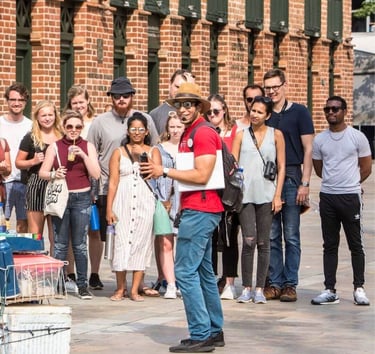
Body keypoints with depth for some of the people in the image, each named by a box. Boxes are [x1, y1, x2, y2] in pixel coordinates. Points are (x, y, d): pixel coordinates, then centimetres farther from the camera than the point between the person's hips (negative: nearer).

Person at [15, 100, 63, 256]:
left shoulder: (63, 137, 10)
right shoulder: (30, 138, 3)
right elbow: (18, 162, 6)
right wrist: (33, 161, -11)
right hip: (37, 186, -2)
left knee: (56, 236, 4)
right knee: (35, 234, -4)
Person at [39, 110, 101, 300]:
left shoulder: (88, 146, 5)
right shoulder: (55, 147, 3)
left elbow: (96, 174, -1)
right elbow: (42, 172, 4)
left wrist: (83, 156, -13)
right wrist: (53, 174, -18)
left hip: (82, 198, 0)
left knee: (80, 245, 1)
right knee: (60, 244, 0)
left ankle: (83, 285, 6)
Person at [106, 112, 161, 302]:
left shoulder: (153, 152, 11)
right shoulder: (119, 153, 10)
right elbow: (113, 182, 4)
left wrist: (142, 156, -11)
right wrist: (109, 209, -3)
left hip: (145, 203, 0)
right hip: (123, 202, 0)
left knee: (141, 243, -3)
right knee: (121, 242, -5)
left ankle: (135, 290, 1)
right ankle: (120, 288, 3)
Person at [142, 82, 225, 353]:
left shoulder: (203, 133, -13)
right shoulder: (188, 133, 18)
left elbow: (202, 175, -20)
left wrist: (165, 171, -14)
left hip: (200, 211, -11)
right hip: (197, 209, 11)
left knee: (185, 271, -12)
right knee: (204, 271, 15)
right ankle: (215, 331, 22)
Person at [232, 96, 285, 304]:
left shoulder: (276, 135, 7)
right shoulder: (241, 135, 8)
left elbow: (281, 166, 6)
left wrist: (278, 195, -1)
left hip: (266, 195, 0)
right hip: (245, 194, 0)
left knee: (263, 242, 2)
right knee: (249, 241, -7)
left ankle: (260, 289, 8)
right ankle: (246, 288, 0)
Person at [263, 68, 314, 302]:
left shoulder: (299, 112, 1)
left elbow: (308, 149, -1)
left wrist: (305, 183, -8)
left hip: (291, 178, -3)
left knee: (291, 236, 0)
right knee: (271, 236, 5)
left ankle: (290, 284, 3)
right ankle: (274, 283, 10)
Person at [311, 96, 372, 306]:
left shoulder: (357, 137, -2)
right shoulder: (320, 140, 6)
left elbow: (366, 168, 4)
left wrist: (349, 184, 10)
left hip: (351, 196, -3)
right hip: (327, 197, 3)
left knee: (356, 245, 1)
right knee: (330, 246, 6)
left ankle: (359, 289, 7)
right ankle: (330, 290, 8)